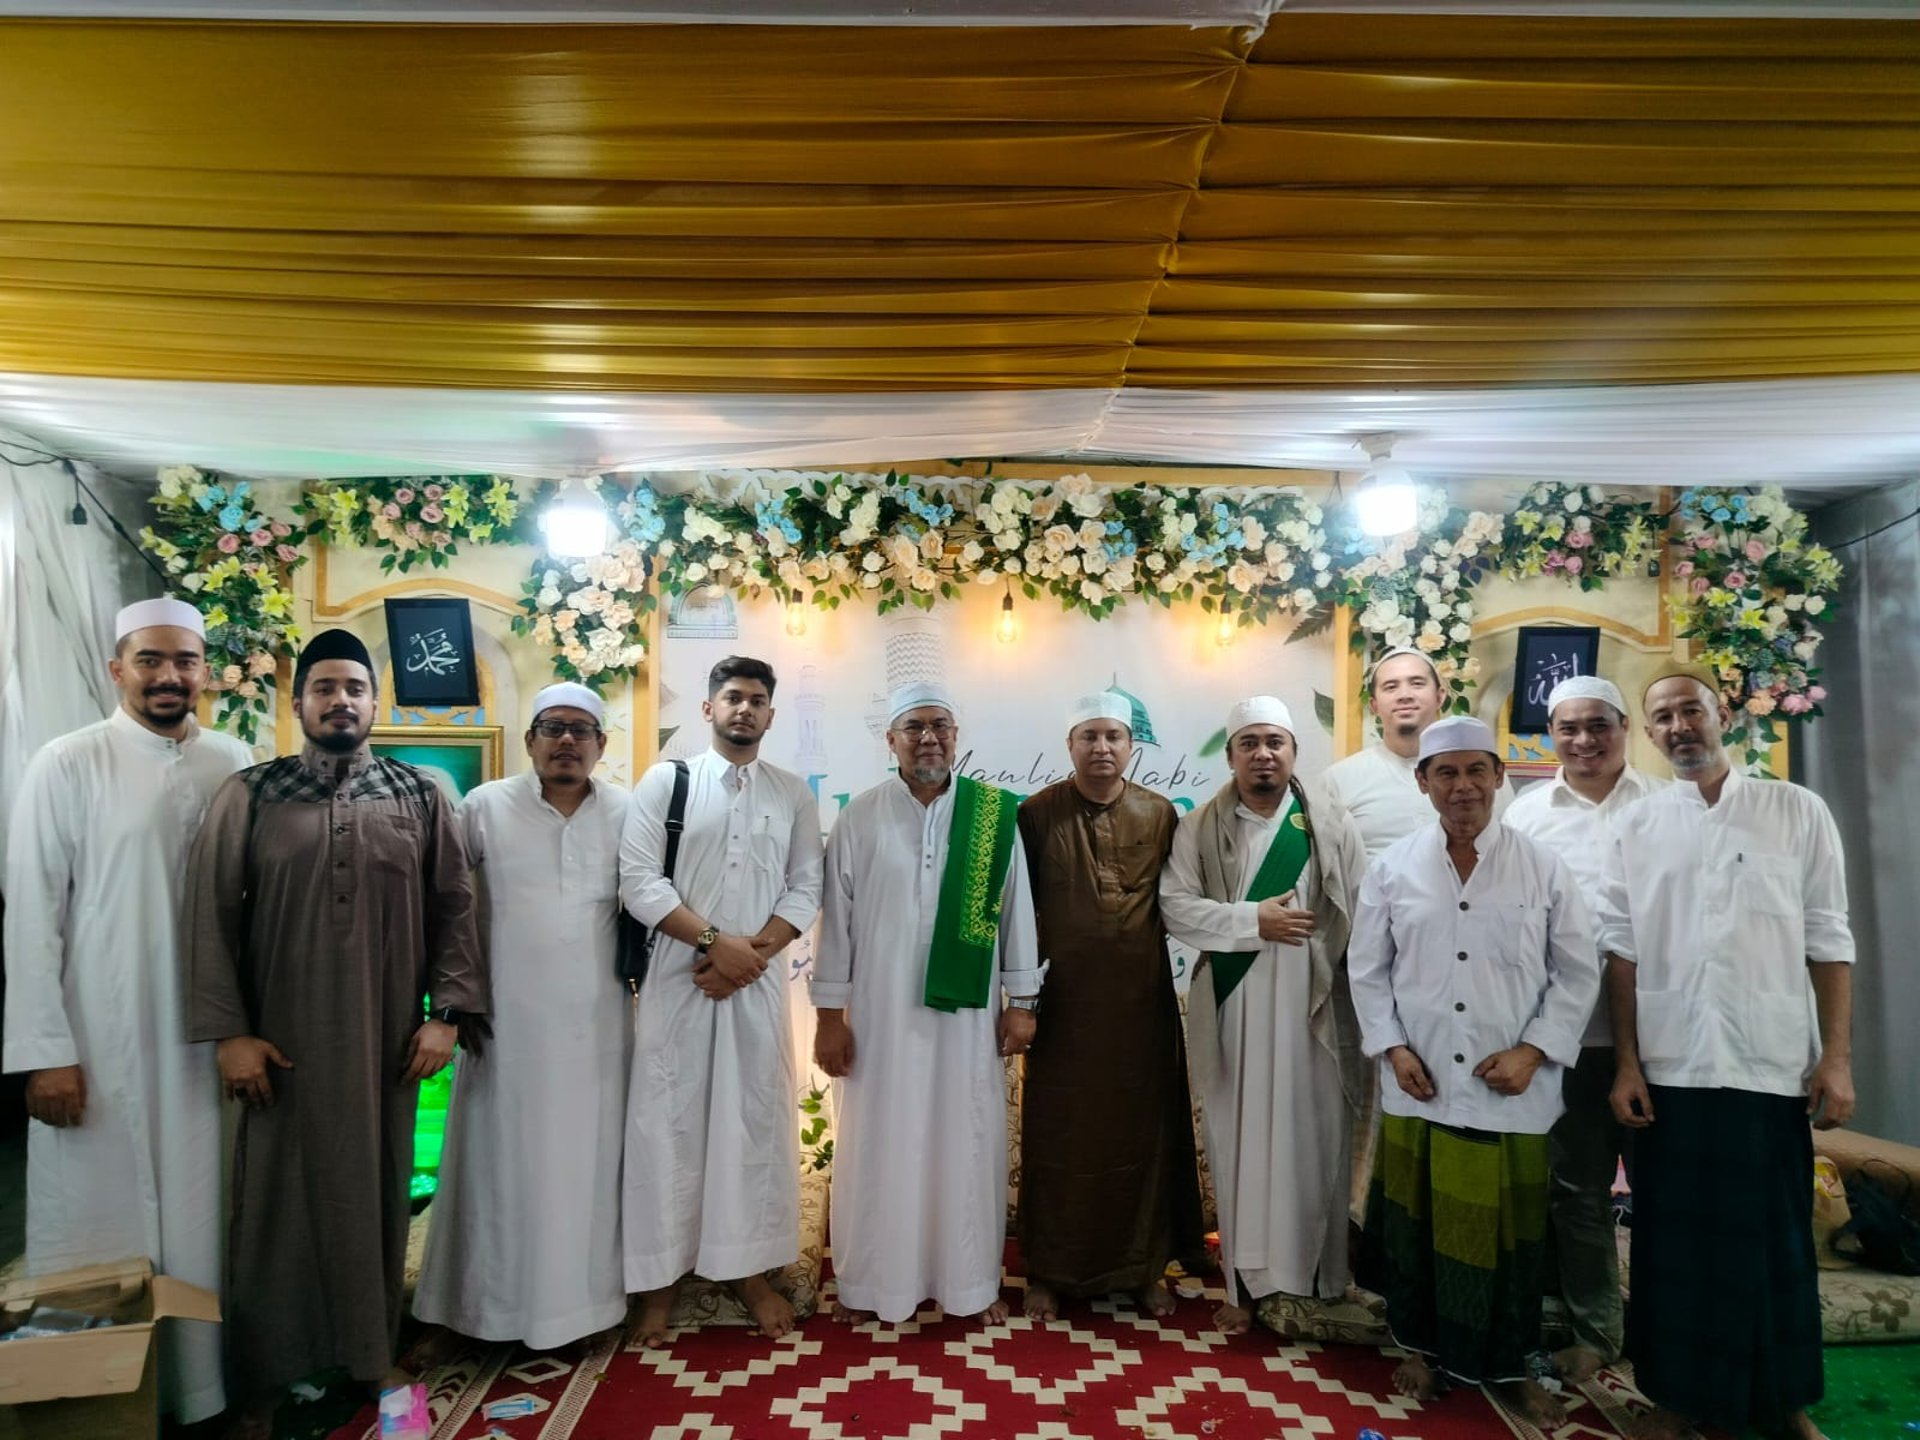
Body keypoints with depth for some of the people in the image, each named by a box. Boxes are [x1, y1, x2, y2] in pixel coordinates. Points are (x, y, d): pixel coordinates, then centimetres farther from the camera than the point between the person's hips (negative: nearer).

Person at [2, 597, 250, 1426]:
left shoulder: (236, 765, 2)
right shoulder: (67, 764, -5)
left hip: (209, 1037, 3)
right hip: (99, 1044, -3)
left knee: (200, 1223, 12)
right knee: (99, 1228, 8)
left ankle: (202, 1385, 27)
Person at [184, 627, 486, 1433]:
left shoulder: (420, 799, 3)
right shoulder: (249, 795, 0)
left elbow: (454, 908, 2)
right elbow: (210, 914, -3)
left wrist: (448, 1012, -5)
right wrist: (228, 1030, -9)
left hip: (386, 1040, 1)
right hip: (282, 1041, -1)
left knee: (375, 1192, 11)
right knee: (278, 1199, 7)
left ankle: (369, 1354, 29)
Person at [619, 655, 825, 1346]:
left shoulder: (793, 793, 8)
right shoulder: (665, 781, 2)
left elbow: (806, 889, 3)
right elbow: (639, 880, -7)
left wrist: (752, 952, -10)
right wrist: (715, 940, -14)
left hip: (759, 979, 2)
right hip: (678, 976, -2)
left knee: (758, 1120, 7)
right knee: (668, 1121, 3)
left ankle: (750, 1269, 22)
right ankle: (660, 1274, 18)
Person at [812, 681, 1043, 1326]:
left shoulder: (995, 814, -2)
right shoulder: (860, 817, -3)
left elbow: (1015, 909, 2)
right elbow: (836, 917, -2)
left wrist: (1022, 1001, 2)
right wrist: (830, 1012, -3)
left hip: (966, 1008, 1)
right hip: (880, 1010, 0)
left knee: (966, 1141, 11)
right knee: (878, 1142, 10)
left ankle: (970, 1280, 28)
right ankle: (869, 1281, 28)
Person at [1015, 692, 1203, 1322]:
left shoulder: (1160, 815, 0)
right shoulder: (1036, 814, -4)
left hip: (1140, 1002, 2)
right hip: (1063, 1002, -1)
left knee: (1141, 1129, 12)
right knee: (1057, 1133, 9)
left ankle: (1145, 1265, 29)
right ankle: (1048, 1270, 24)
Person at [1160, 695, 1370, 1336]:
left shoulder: (1332, 826, 3)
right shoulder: (1199, 828, 3)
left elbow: (1364, 921, 1)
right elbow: (1175, 905, -6)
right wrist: (1253, 920, -15)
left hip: (1313, 1012, 0)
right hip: (1233, 1012, 0)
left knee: (1312, 1144, 5)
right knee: (1240, 1145, 6)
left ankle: (1316, 1284, 21)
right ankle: (1245, 1283, 19)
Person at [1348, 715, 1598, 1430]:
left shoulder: (1545, 868, -3)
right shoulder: (1392, 867, 0)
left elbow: (1578, 973, 1)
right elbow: (1368, 968, 5)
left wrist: (1533, 1051, -7)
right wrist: (1392, 1047, -4)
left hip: (1511, 1093, -1)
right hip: (1419, 1088, 1)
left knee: (1508, 1230, 10)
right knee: (1418, 1225, 12)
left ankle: (1511, 1365, 31)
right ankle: (1422, 1347, 33)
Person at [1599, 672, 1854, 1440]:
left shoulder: (1798, 811, 2)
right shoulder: (1635, 826, 4)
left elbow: (1829, 940, 1)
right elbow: (1621, 951, 2)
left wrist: (1837, 1057, -4)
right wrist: (1626, 1064, -2)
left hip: (1774, 1067, 0)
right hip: (1670, 1069, 1)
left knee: (1775, 1239, 11)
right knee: (1676, 1239, 10)